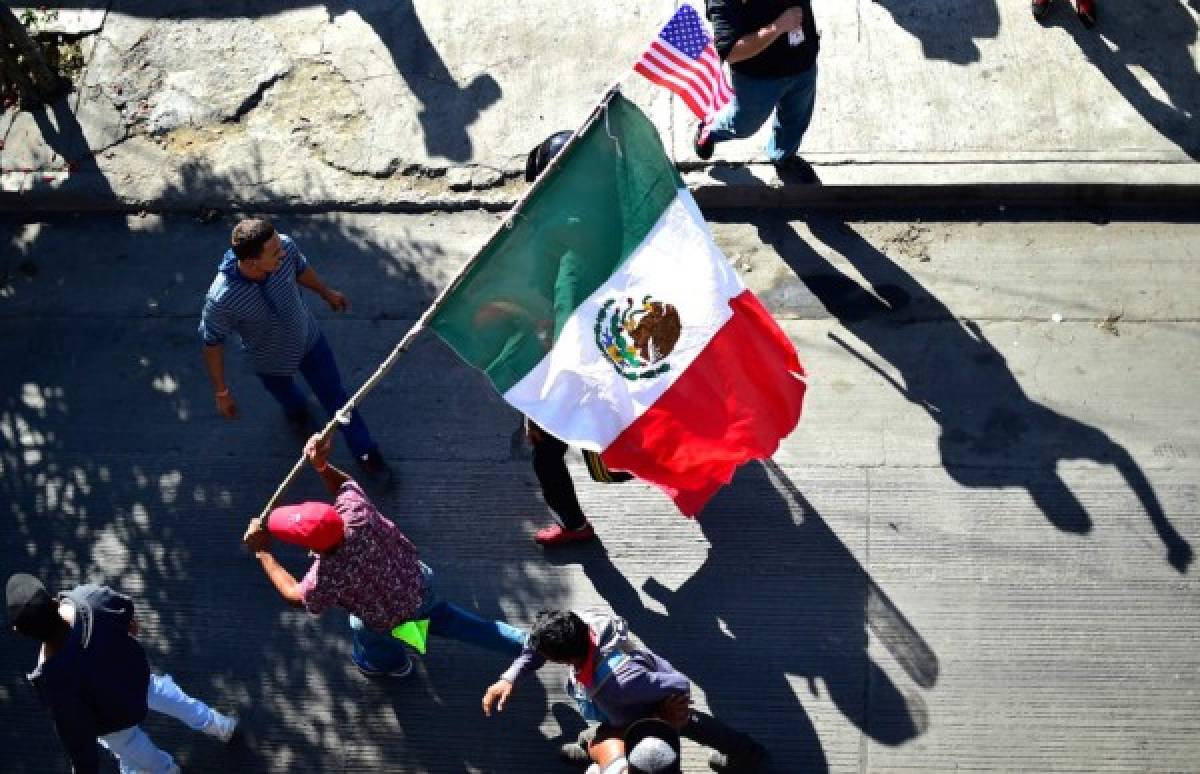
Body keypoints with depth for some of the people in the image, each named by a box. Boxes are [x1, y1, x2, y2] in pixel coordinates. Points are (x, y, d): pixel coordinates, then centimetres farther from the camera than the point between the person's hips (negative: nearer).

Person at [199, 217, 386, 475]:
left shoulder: (284, 246, -34)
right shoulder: (221, 300, -43)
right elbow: (213, 344, -23)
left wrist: (327, 292, 13)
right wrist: (221, 392, -10)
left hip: (310, 339, 2)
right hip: (271, 363, -2)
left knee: (335, 396, 20)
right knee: (285, 395, 32)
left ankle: (364, 451, 46)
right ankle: (296, 408, 70)